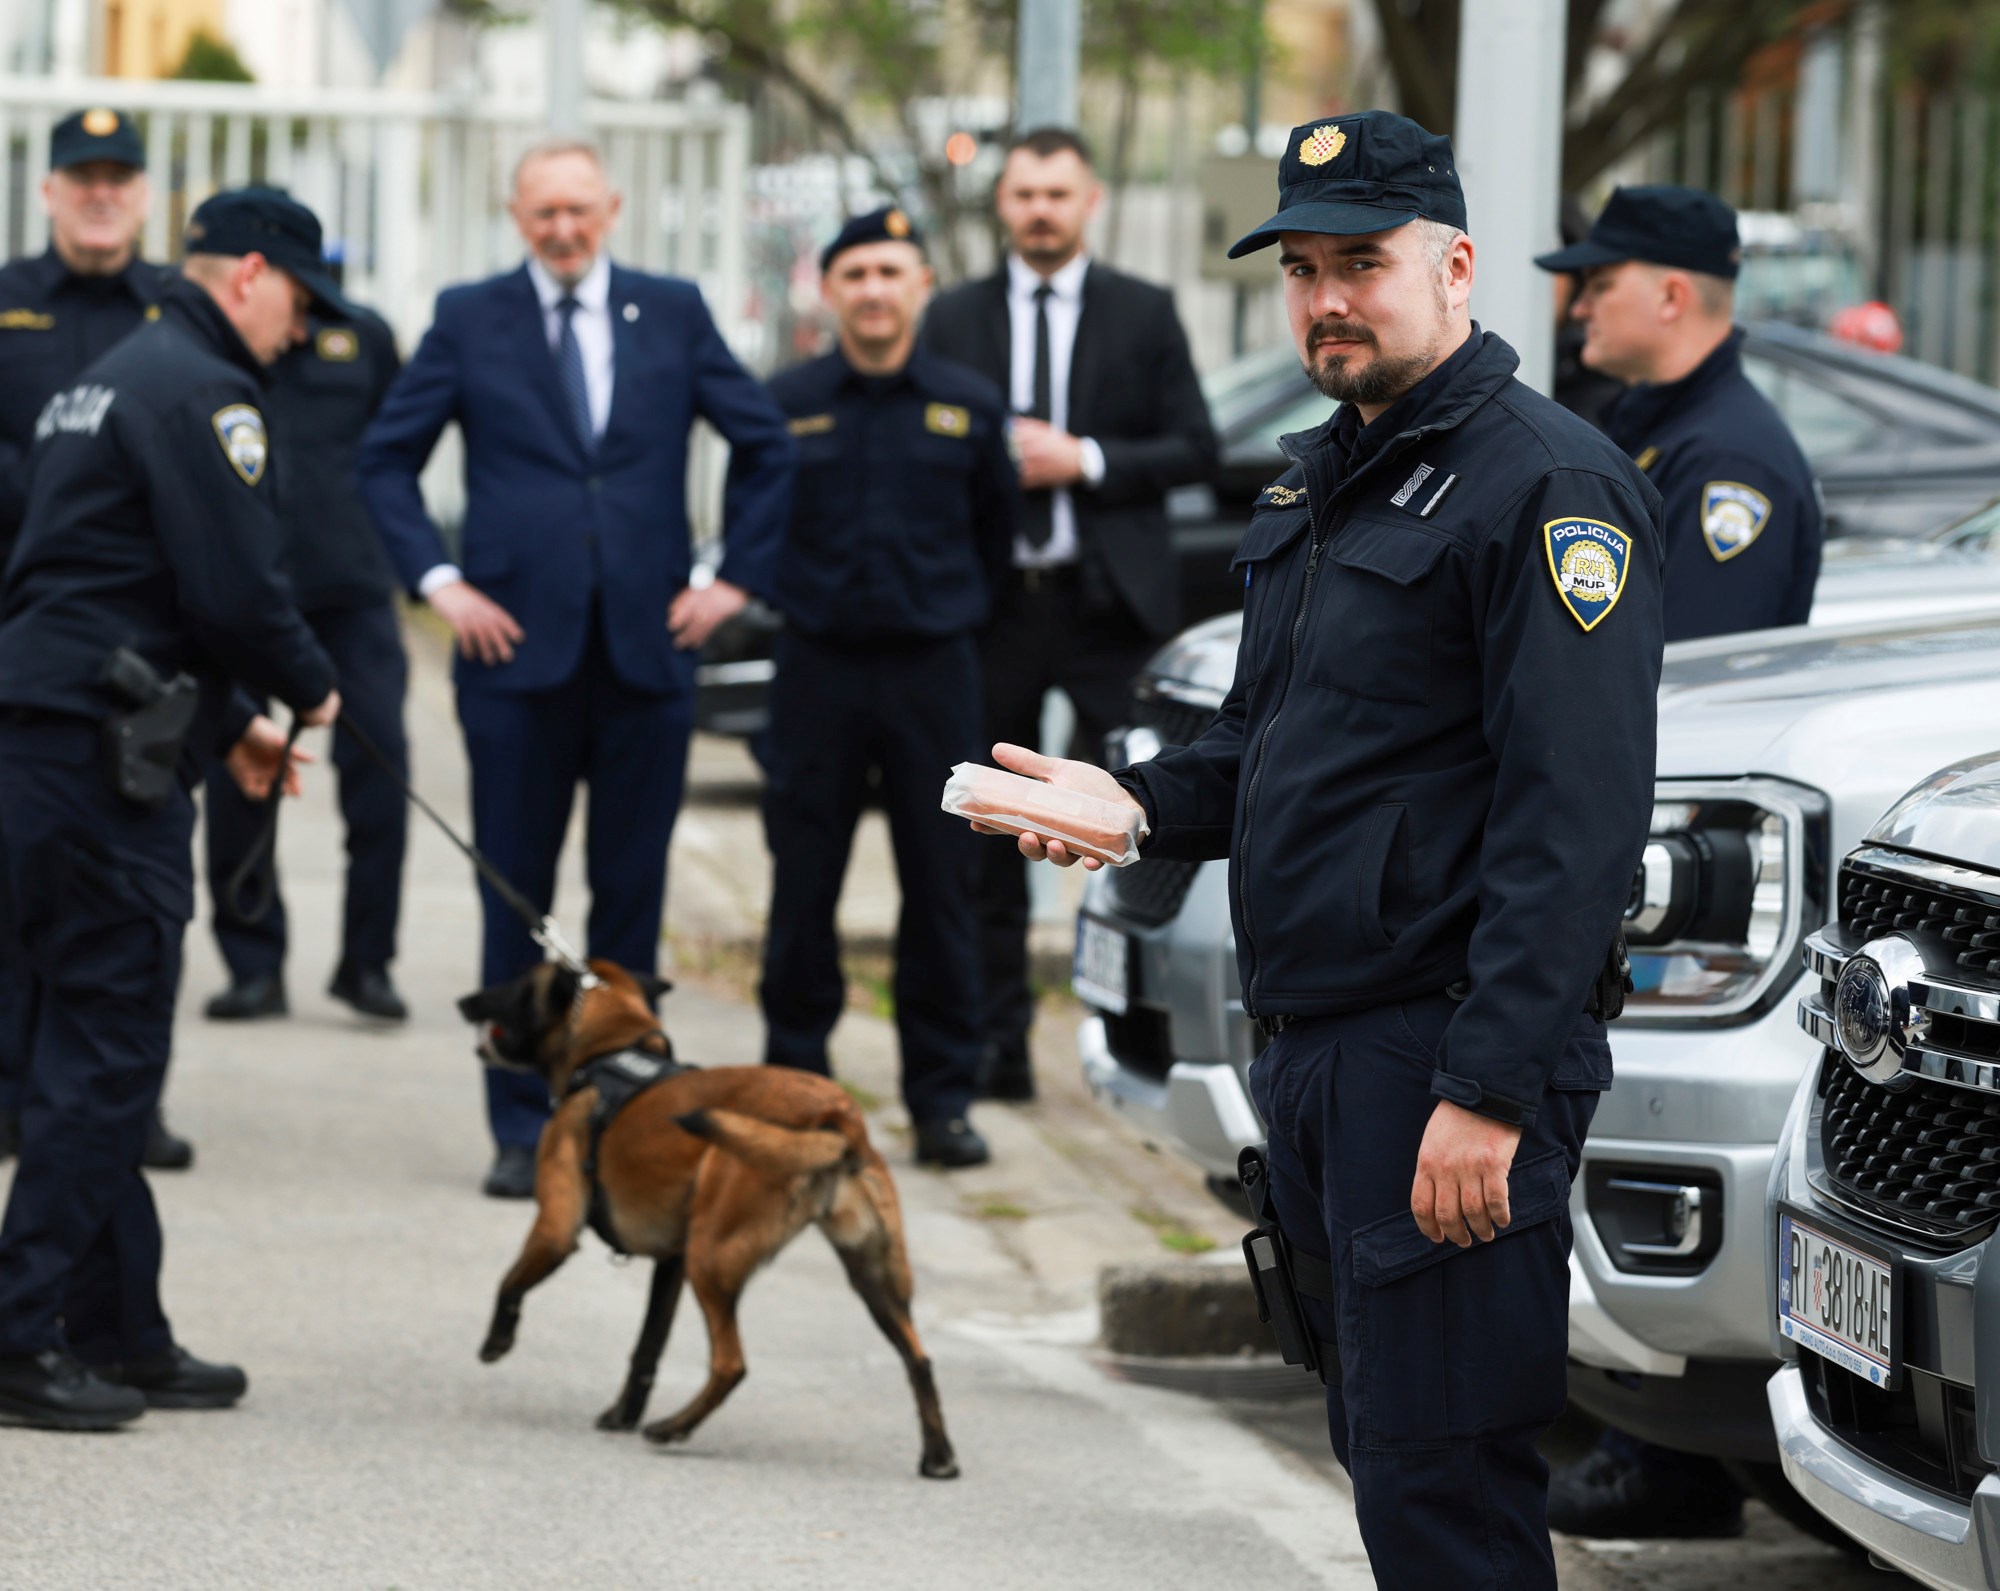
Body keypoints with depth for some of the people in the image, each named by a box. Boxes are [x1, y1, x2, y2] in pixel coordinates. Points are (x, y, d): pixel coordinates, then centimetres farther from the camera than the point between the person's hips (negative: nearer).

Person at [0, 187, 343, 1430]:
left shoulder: (114, 381, 22)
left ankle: (121, 1336, 18)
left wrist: (231, 720, 24)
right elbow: (236, 587, -17)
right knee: (109, 1043, -7)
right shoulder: (202, 394, -11)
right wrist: (312, 687, 1)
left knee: (102, 1040, 13)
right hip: (107, 755, -10)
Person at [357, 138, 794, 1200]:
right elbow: (385, 459, 7)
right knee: (516, 900, 1)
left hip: (649, 645, 1)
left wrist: (736, 578, 6)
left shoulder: (673, 314, 8)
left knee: (633, 893, 5)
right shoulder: (469, 320, 4)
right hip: (520, 645, -1)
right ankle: (522, 1131, 6)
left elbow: (766, 446, 14)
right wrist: (436, 581, -3)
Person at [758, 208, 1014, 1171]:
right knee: (802, 887, 2)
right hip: (818, 668, 0)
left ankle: (942, 1100, 8)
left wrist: (956, 613, 10)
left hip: (933, 668, 0)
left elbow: (995, 537, 14)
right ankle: (793, 1084, 12)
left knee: (942, 885, 1)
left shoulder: (968, 407, 5)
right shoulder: (785, 405, 4)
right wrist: (800, 599, 11)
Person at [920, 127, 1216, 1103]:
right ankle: (998, 1041, 9)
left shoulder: (1145, 315, 6)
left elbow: (1194, 450, 1)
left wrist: (1083, 462, -11)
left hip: (1109, 605, -2)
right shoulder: (954, 320, 11)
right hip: (990, 605, 2)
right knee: (987, 837, 3)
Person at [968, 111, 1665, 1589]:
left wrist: (1491, 1090, -25)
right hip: (1314, 1049, 10)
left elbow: (1578, 815, -19)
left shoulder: (1547, 483, -12)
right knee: (1384, 1456, 14)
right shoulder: (1316, 481, 18)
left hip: (1445, 1051, -9)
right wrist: (1135, 799, 6)